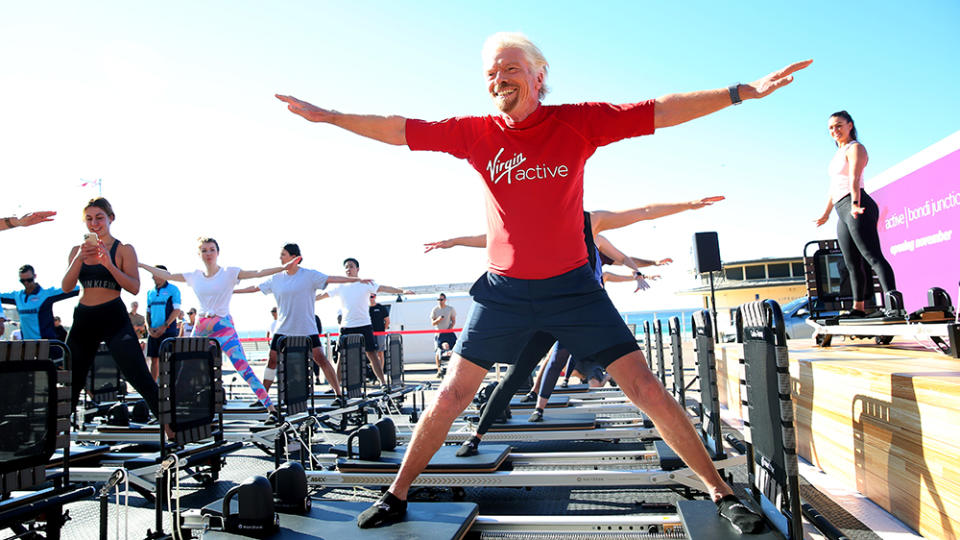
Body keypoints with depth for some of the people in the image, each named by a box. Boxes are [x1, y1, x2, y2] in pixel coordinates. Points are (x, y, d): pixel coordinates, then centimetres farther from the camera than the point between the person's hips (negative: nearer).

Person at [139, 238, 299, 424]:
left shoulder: (230, 273, -3)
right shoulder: (194, 276, 10)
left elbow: (258, 273, -12)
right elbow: (166, 275, 19)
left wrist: (284, 267, -23)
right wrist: (142, 265, 20)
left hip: (223, 326, -5)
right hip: (200, 328, 5)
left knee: (244, 368, -15)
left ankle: (272, 409, -16)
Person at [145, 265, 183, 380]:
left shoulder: (172, 289, -3)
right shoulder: (150, 292, 15)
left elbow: (177, 310, -9)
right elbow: (148, 312, 18)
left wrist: (164, 326, -15)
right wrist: (149, 328, 2)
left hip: (168, 331, -6)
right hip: (153, 332, 6)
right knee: (153, 359, 7)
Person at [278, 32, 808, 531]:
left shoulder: (577, 122, -3)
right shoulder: (475, 133, 1)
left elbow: (659, 111, -4)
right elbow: (397, 129, 6)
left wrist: (743, 91, -8)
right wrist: (324, 115, 10)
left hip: (571, 285, -1)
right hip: (503, 290, 2)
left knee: (645, 389, -2)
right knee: (450, 395, 5)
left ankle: (720, 491, 16)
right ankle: (396, 495, 24)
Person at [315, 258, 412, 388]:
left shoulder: (366, 283, 1)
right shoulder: (340, 287, 8)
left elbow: (383, 288, -10)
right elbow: (323, 295, 14)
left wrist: (401, 291, -23)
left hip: (364, 325, -2)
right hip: (346, 326, 2)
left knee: (372, 353, -2)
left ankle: (383, 382, 2)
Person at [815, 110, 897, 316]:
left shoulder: (855, 148, -1)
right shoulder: (839, 153, 26)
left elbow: (854, 178, -19)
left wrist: (855, 203, -33)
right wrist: (826, 213, 37)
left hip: (858, 209, -9)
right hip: (843, 214, 9)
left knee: (873, 257, -17)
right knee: (852, 264, 10)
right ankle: (859, 307, 17)